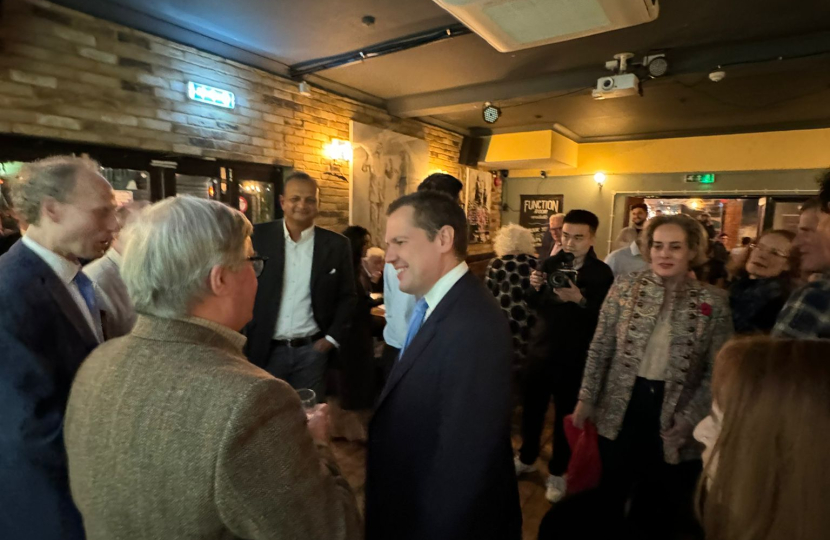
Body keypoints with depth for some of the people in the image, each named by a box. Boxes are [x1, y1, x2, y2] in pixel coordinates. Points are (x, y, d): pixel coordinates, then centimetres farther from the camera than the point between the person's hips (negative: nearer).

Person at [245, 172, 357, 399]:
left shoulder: (336, 245, -2)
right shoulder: (258, 237, -2)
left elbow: (347, 297, 4)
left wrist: (332, 338, -3)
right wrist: (245, 337, -2)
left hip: (312, 349, 0)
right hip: (266, 349, 0)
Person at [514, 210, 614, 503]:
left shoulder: (602, 273, -10)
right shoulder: (550, 263, 1)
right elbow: (533, 305, 5)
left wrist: (579, 300, -30)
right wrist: (534, 287, -15)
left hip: (574, 357, -3)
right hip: (540, 348, 3)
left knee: (565, 415, 13)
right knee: (531, 407, 14)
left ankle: (557, 472, 34)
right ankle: (526, 458, 39)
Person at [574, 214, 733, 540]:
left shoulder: (713, 303, -6)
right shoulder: (624, 288, -6)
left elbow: (717, 370, -3)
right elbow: (600, 348, -2)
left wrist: (690, 418, -10)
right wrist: (586, 398, -2)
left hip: (671, 414, 0)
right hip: (621, 407, 0)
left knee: (658, 502, 20)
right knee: (610, 494, 16)